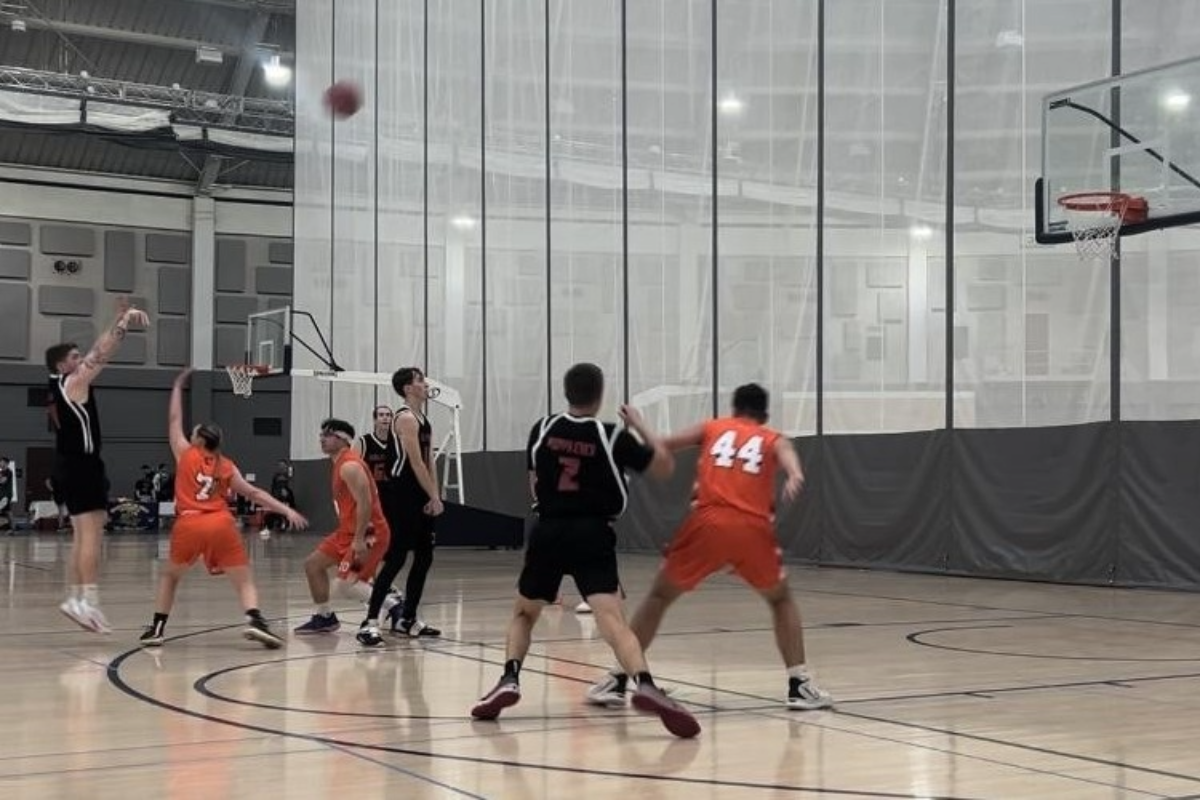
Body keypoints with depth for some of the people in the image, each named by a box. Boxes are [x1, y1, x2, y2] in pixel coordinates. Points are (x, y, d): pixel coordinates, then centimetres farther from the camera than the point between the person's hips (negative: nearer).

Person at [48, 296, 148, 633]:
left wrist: (119, 320, 16)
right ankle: (89, 601, -19)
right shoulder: (72, 383, -11)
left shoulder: (63, 387, 15)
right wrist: (124, 323, -12)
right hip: (80, 466, -10)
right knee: (91, 533, -13)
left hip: (73, 466, 10)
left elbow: (97, 354, 19)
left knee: (82, 534, 13)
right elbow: (102, 354, -17)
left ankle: (75, 597, 14)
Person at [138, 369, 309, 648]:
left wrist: (178, 386, 32)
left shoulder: (185, 454, 12)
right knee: (244, 580, 2)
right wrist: (287, 511, 11)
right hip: (221, 524, 0)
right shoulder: (226, 466, 15)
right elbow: (254, 493, 11)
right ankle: (255, 620, -21)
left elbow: (174, 420, 23)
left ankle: (156, 628, 17)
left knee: (170, 576, 22)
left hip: (189, 525, 0)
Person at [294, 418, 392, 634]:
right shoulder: (341, 464, 15)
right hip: (349, 531, 11)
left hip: (367, 533, -11)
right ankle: (324, 617, 26)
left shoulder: (350, 466, -16)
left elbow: (365, 503, -25)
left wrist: (359, 539, -28)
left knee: (346, 585, -20)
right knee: (313, 564, 16)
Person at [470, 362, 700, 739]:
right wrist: (639, 425, 14)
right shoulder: (612, 436, -3)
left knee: (524, 613, 22)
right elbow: (664, 465, 4)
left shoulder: (543, 429, 6)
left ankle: (509, 680, 5)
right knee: (611, 618, -16)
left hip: (548, 532, 3)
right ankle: (646, 686, -35)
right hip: (592, 535, -2)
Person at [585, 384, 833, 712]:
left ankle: (617, 681, 13)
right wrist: (795, 477, -23)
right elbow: (787, 454, -4)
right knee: (781, 601, 25)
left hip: (708, 522, 0)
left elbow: (661, 447, 12)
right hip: (752, 528, 0)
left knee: (658, 597, 17)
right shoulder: (774, 439, 21)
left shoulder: (711, 428, 24)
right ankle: (800, 685, 15)